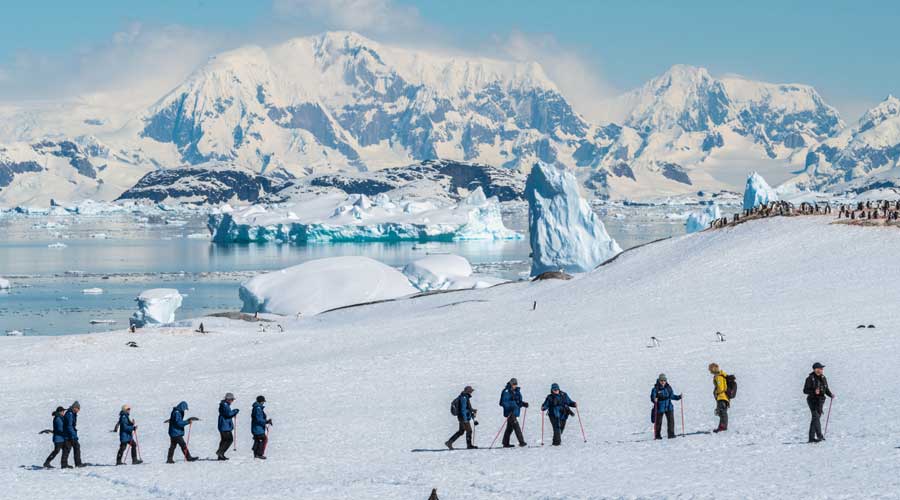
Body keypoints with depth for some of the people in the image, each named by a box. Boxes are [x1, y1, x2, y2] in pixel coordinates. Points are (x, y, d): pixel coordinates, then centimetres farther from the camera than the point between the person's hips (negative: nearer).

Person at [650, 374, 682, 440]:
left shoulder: (668, 388, 6)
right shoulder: (656, 389, -8)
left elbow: (672, 396, 18)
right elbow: (652, 397, -10)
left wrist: (678, 397, 6)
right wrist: (654, 400, -30)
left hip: (668, 407, 3)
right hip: (659, 408, -3)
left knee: (671, 420, -8)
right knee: (658, 422, 5)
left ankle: (671, 434, -2)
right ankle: (657, 435, 18)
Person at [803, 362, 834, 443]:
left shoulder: (823, 378, 9)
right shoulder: (810, 379, -10)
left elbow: (826, 389, 16)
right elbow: (805, 390, -11)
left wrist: (831, 395, -2)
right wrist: (814, 391, -26)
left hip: (820, 400, 7)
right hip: (812, 400, -7)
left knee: (816, 418, 8)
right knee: (816, 417, -16)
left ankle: (812, 437, 13)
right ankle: (819, 435, -21)